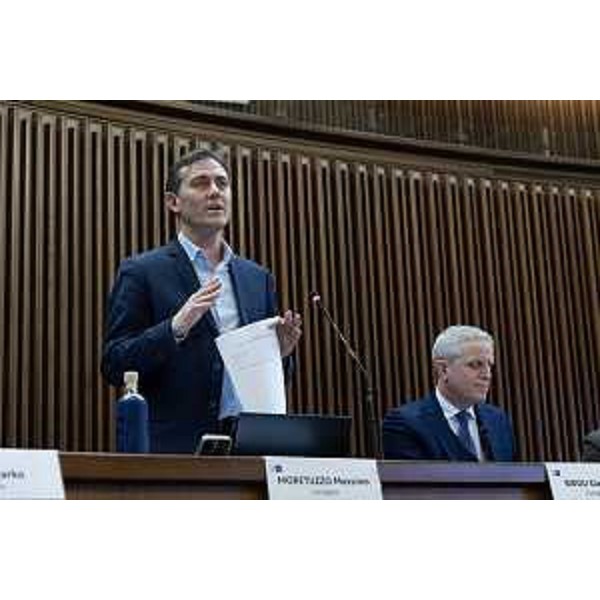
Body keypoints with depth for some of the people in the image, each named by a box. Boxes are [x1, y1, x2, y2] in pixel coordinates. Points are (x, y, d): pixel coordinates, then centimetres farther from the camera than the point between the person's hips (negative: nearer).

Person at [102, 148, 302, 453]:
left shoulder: (257, 277, 14)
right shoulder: (142, 272, 0)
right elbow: (114, 367, -6)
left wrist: (280, 351, -2)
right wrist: (175, 328, -19)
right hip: (179, 448, -4)